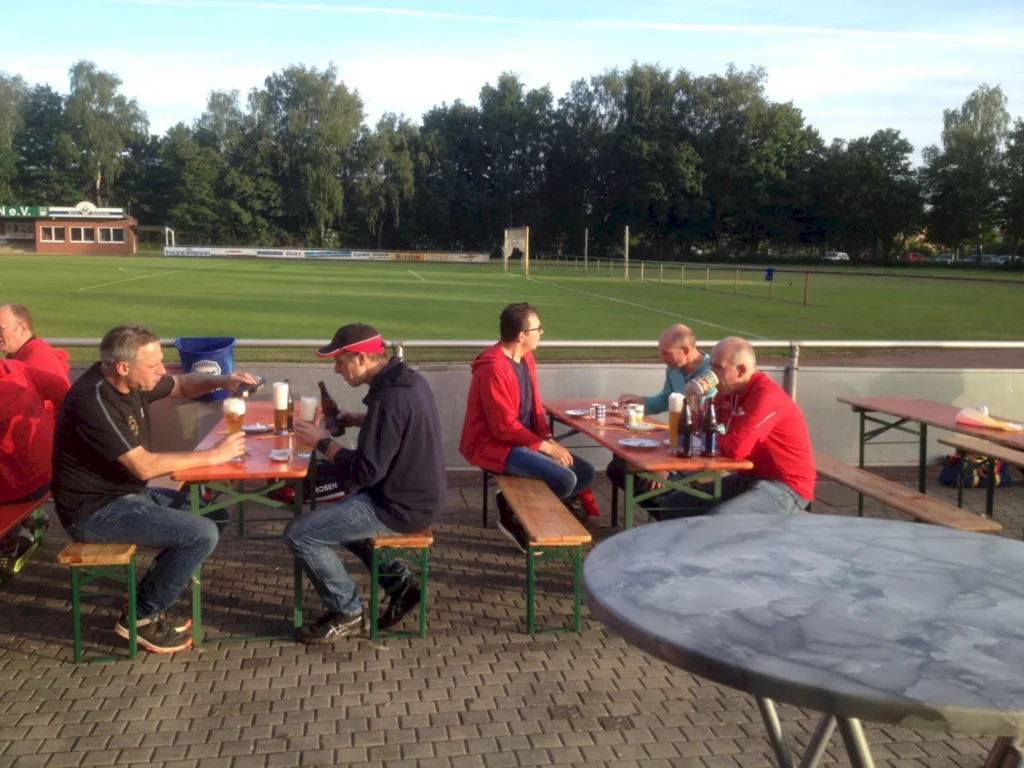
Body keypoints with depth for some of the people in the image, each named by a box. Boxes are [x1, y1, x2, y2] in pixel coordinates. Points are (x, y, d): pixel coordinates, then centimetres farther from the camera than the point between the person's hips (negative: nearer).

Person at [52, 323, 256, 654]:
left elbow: (182, 385, 15)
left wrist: (221, 381, -6)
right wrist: (213, 455, -21)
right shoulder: (94, 402, -28)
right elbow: (144, 466, -28)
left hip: (123, 492, 10)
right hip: (94, 511, -10)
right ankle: (140, 616, 0)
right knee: (203, 534, -19)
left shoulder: (129, 381, -1)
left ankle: (152, 600, 18)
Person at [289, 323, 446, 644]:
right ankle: (397, 580, 21)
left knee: (299, 534, -7)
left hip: (401, 507, -10)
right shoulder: (408, 379, 3)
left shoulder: (389, 398, -27)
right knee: (335, 512, 30)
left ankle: (348, 613, 8)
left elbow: (365, 472, -25)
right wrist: (358, 420, 12)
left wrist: (322, 442, -14)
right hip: (420, 496, 10)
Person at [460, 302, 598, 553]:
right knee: (564, 480, -24)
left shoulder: (526, 358, 7)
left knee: (585, 473, 3)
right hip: (494, 445, -10)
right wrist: (546, 446, -19)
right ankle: (515, 516, -2)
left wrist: (549, 439, -3)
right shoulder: (494, 368, -23)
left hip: (524, 442, 10)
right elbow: (504, 427, -24)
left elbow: (535, 407, 13)